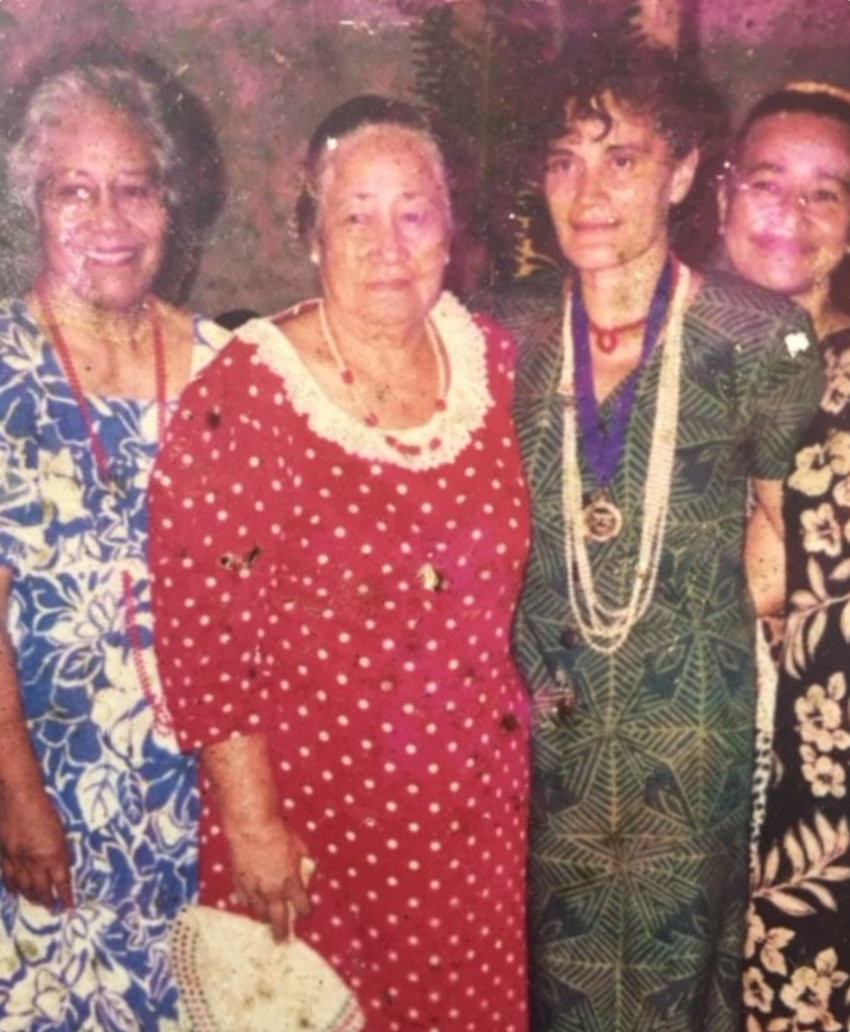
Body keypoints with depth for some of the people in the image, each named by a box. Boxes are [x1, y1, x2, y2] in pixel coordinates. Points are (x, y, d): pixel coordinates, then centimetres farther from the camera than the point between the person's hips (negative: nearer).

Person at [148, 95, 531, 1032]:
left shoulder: (493, 361, 0)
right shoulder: (244, 393, -16)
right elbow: (196, 622, -15)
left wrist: (521, 700, 7)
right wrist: (250, 818, -13)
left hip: (475, 796, 4)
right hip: (307, 804, -4)